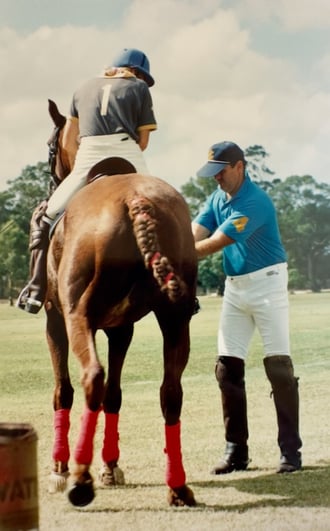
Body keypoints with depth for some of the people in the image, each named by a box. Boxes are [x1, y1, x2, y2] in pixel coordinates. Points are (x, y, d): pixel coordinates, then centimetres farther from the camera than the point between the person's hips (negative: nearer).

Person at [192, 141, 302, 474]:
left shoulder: (255, 202, -20)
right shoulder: (216, 199, 6)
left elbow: (216, 243, -26)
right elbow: (194, 235, -6)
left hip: (267, 283, -7)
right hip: (234, 287, 8)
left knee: (278, 365, -7)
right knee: (227, 367, 3)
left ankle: (290, 450, -4)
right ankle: (235, 450, 8)